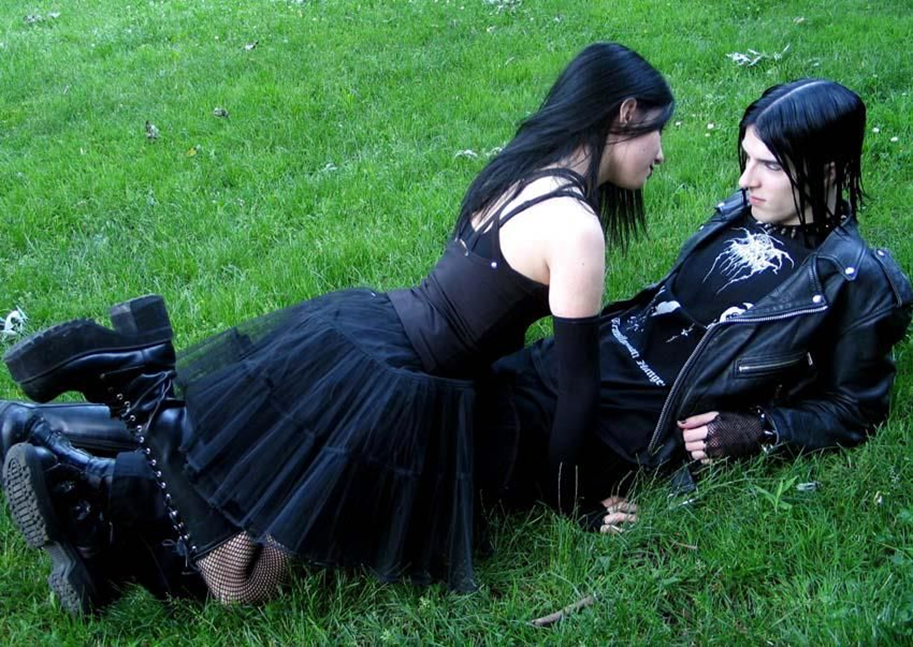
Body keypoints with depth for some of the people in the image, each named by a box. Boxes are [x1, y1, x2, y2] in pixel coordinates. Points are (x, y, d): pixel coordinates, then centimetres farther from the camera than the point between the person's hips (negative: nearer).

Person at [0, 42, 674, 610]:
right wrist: (566, 494, 3)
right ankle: (149, 401, -8)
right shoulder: (576, 228, -16)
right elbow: (579, 378, -11)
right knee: (240, 579, -2)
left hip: (358, 324, 9)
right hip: (375, 390, -9)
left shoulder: (523, 164, 11)